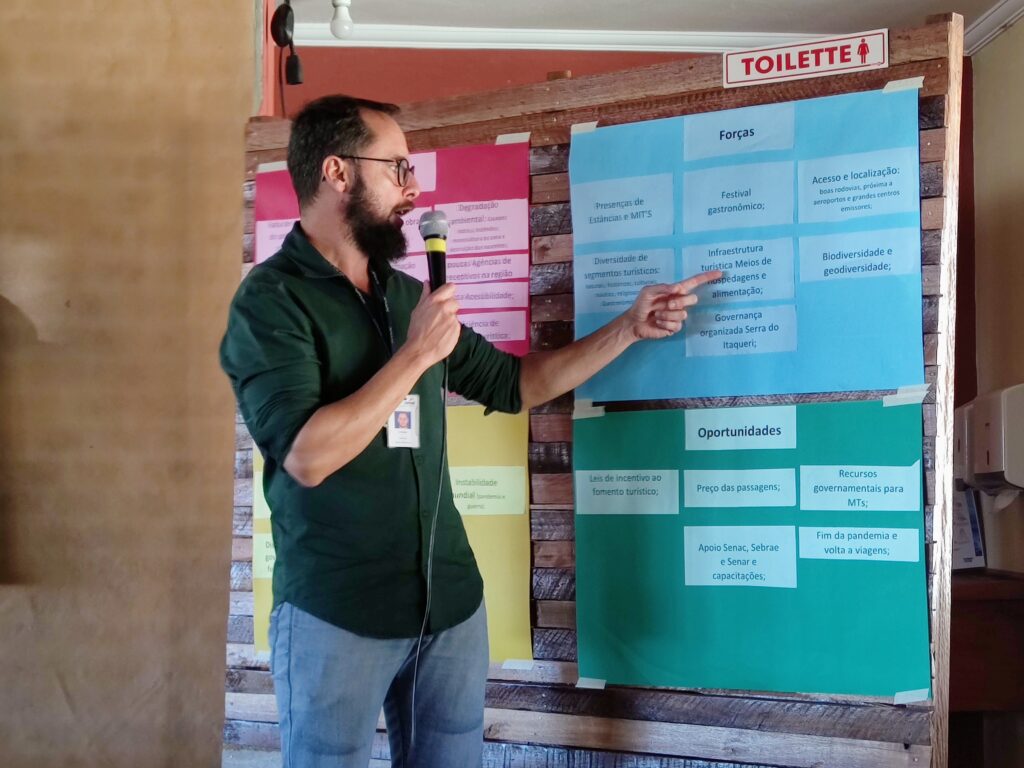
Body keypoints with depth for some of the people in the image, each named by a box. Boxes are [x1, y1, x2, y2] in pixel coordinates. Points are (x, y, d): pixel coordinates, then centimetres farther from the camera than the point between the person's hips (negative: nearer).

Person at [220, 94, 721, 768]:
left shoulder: (408, 295, 11)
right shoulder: (272, 299, -10)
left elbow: (513, 384, 18)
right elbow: (306, 457, -22)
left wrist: (630, 328, 14)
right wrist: (416, 354, -17)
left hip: (449, 602, 6)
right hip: (337, 615, -6)